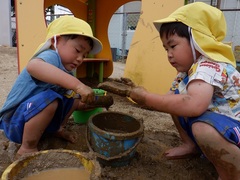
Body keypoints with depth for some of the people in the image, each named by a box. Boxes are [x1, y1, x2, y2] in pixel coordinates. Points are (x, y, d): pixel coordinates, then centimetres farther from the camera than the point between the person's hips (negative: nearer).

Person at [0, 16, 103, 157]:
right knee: (48, 99, -36)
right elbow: (33, 66, -50)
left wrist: (84, 104, -5)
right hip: (16, 122, -8)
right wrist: (77, 84, -55)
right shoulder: (52, 56, -25)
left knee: (75, 97, 5)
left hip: (37, 117, 8)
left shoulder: (66, 70, 3)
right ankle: (27, 148, -16)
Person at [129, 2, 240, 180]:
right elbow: (169, 101, 7)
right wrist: (143, 96, -8)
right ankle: (191, 145, 14)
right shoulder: (186, 72, 4)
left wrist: (147, 97, -34)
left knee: (203, 128, -39)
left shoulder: (210, 66, -26)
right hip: (211, 126, 9)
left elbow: (194, 105, -45)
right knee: (175, 100, 5)